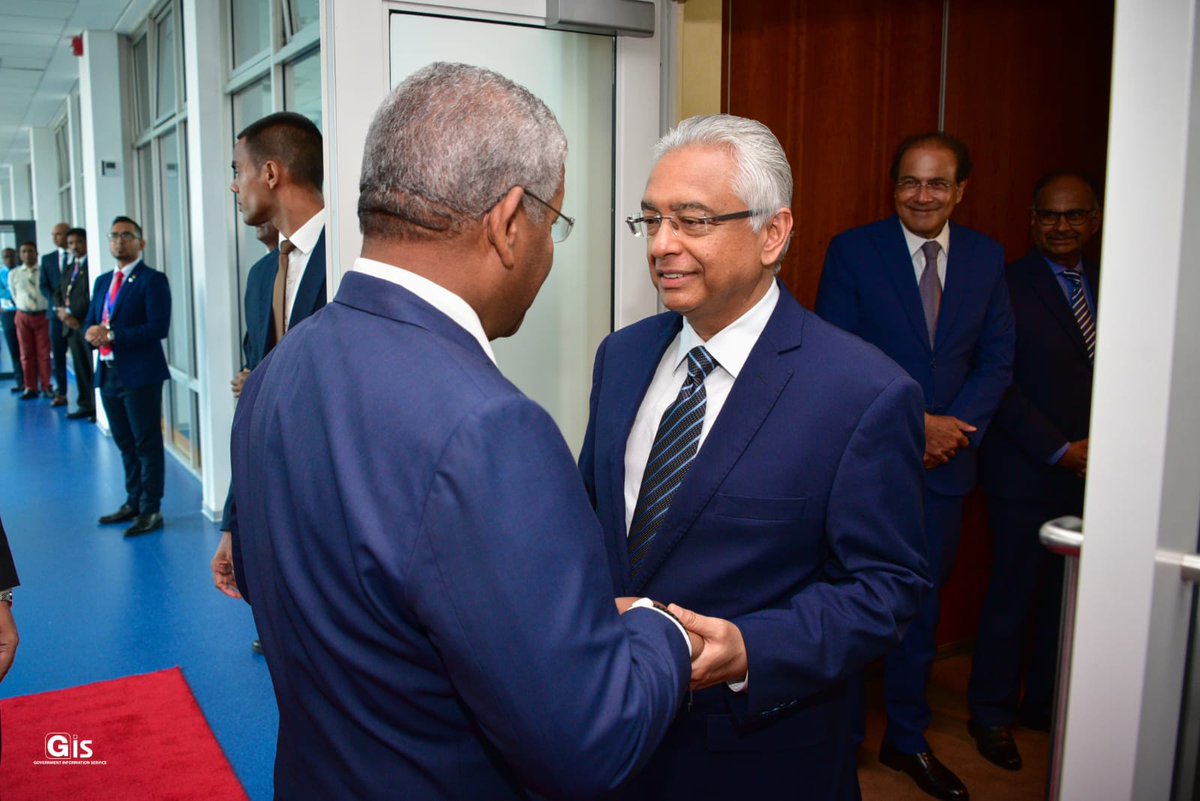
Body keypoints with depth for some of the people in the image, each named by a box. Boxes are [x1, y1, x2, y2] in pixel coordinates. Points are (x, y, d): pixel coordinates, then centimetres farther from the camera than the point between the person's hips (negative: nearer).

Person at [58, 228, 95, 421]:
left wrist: (71, 312, -13)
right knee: (80, 368, 11)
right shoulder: (70, 269, 20)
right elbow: (59, 293, 20)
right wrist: (62, 310, 0)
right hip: (72, 325, 8)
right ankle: (85, 405, 17)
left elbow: (90, 296, -16)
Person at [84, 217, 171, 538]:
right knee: (125, 443, 16)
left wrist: (111, 336, -18)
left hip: (140, 375, -7)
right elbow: (89, 322, 17)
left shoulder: (152, 280, -7)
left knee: (147, 444, -1)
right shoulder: (102, 282, 17)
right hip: (109, 373, 7)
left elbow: (157, 327, -17)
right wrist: (91, 333, -6)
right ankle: (133, 502, 27)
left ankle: (151, 511, 5)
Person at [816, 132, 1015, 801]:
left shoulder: (987, 258, 5)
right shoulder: (852, 251, -6)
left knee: (922, 603, 16)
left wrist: (952, 427, -13)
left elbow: (997, 362, 4)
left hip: (944, 465, 4)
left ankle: (908, 739, 34)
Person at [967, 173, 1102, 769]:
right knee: (1013, 596, 4)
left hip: (1092, 473, 6)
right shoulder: (1008, 286, -9)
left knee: (1068, 596, 14)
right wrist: (1060, 450, -13)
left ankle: (1045, 705, 32)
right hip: (1027, 474, -5)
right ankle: (992, 714, 22)